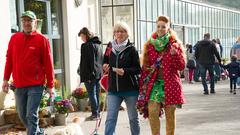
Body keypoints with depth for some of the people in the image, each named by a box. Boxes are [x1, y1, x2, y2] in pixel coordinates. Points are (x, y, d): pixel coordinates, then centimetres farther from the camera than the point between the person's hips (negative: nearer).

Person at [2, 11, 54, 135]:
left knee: (31, 115, -7)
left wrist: (50, 85, -5)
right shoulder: (14, 38, 8)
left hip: (35, 85, -5)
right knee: (22, 115, 15)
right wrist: (6, 79, 8)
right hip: (19, 85, 5)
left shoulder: (42, 39, -5)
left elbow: (48, 63, -5)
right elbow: (9, 59, 13)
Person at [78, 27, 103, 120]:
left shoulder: (86, 46, -13)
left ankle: (94, 114, -1)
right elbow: (101, 60, 19)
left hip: (90, 75, -9)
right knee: (96, 94, 13)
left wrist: (87, 76, -16)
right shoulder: (98, 45, 15)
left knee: (92, 94, -4)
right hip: (98, 73, 9)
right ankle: (97, 113, 19)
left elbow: (85, 62, -16)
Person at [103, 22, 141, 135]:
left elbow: (138, 69, -5)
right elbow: (105, 62, 18)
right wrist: (105, 67, -4)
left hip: (130, 89, -2)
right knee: (110, 118, -4)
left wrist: (125, 71, -21)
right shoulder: (110, 46, 6)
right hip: (113, 89, 2)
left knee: (133, 117, 13)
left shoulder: (131, 49, -4)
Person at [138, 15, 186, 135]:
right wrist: (143, 84, 5)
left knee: (170, 115, 5)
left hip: (170, 83, -1)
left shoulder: (175, 44, 1)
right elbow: (145, 66, 10)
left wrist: (175, 54, -20)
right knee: (152, 112, -12)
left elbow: (181, 66, -4)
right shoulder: (150, 44, 7)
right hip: (154, 83, 1)